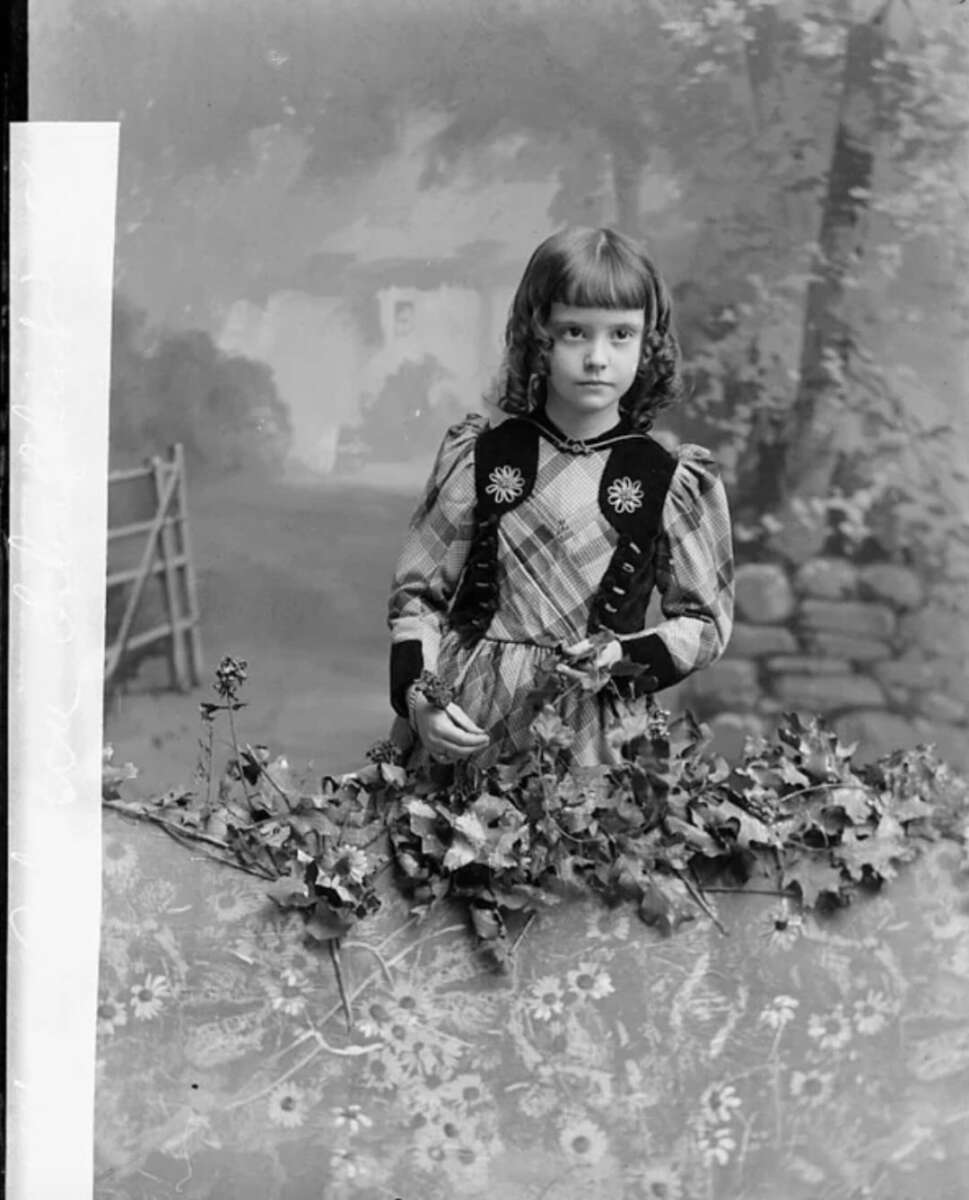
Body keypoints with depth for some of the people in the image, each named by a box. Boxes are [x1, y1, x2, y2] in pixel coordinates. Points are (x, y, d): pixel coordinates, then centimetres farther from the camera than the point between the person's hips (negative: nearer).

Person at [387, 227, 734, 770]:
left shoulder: (674, 483, -2)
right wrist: (417, 695, -9)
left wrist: (629, 657, -11)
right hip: (466, 728, 1)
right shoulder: (478, 458, -1)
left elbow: (707, 623, 6)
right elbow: (417, 592, 5)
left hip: (592, 744, 0)